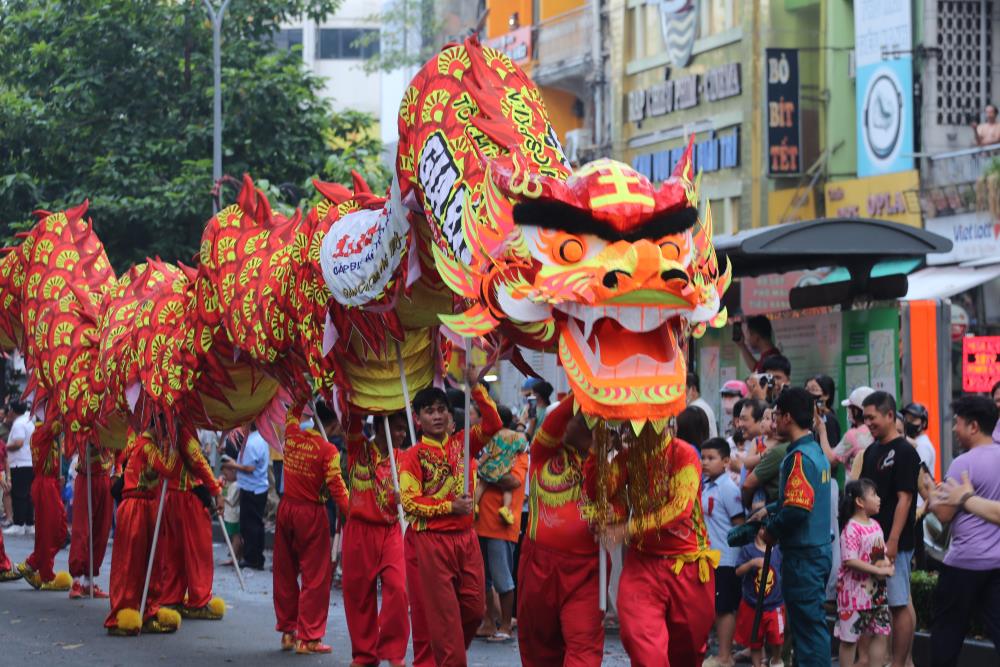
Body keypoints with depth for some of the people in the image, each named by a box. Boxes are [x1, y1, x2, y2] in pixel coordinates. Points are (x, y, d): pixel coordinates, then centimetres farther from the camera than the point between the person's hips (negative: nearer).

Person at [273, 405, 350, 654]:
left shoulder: (292, 436, 1)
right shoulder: (327, 450, -14)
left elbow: (293, 413, 23)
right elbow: (336, 487, -16)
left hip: (286, 508, 6)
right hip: (311, 512, -6)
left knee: (285, 571, 15)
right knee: (315, 576, 2)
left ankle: (287, 631, 22)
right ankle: (308, 638, 3)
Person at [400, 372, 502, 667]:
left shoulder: (462, 443, 9)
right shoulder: (413, 456, -4)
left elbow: (492, 424, -4)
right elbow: (410, 502, -11)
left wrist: (475, 387, -12)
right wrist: (450, 507, -18)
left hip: (465, 537, 5)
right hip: (430, 541, -5)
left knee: (474, 609, 6)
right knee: (441, 613, -3)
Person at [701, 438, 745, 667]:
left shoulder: (728, 488, -14)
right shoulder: (703, 485, 8)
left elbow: (740, 524, -13)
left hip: (724, 560, -8)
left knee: (724, 608, -1)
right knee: (715, 608, 13)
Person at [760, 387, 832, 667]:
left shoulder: (799, 457, -17)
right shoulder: (817, 452, 12)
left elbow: (797, 510, -25)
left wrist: (772, 531, -10)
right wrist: (771, 510, 15)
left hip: (802, 555, -9)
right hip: (820, 549, 9)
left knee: (807, 624, -5)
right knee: (814, 624, 15)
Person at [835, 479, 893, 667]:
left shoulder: (875, 525, 8)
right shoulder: (852, 529, -18)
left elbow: (883, 552, 18)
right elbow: (850, 561, -26)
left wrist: (886, 564, -6)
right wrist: (879, 570, -24)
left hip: (876, 590, 8)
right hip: (855, 591, -8)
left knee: (881, 633, 9)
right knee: (849, 637, 2)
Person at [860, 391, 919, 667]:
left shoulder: (904, 452, -10)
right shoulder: (872, 451, 14)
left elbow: (904, 498, -15)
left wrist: (892, 541, -19)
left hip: (894, 543, -8)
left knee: (899, 605, -5)